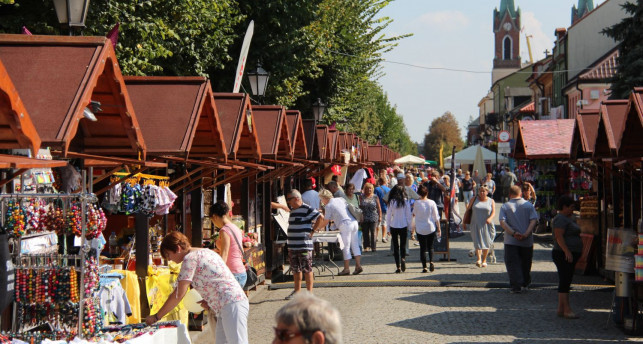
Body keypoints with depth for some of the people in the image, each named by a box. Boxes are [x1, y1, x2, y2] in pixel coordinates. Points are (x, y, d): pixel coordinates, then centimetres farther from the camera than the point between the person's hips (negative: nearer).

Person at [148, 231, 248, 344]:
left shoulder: (190, 258, -9)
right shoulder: (205, 252, 20)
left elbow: (178, 294, -10)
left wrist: (156, 317, -2)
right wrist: (208, 300, 11)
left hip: (232, 306, -10)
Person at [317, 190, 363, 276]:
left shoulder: (328, 206, -1)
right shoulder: (340, 199, 18)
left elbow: (325, 222, 2)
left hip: (345, 224, -7)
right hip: (354, 222, 7)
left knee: (346, 248, 0)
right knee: (355, 245, 10)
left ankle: (347, 269, 5)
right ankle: (358, 266, 7)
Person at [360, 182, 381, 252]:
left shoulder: (375, 197, 6)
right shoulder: (362, 197, 6)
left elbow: (379, 208, 8)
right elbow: (360, 206, 9)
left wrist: (380, 216, 3)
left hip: (373, 218, -1)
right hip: (364, 218, 1)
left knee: (373, 232, -4)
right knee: (365, 233, 3)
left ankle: (373, 247, 0)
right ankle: (366, 247, 11)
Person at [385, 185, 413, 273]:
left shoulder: (392, 202, -6)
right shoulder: (406, 202, -5)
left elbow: (388, 215, -3)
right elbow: (409, 216, -2)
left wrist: (388, 227, 6)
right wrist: (409, 226, 10)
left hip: (393, 226, 0)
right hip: (403, 226, 0)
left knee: (396, 246, 6)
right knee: (403, 245, 12)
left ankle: (398, 267, 2)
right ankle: (403, 258, -17)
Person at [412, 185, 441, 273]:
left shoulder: (417, 203, -9)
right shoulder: (432, 203, -6)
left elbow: (414, 214, 7)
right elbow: (436, 217, -1)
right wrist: (439, 228, 6)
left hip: (420, 229, -1)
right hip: (431, 228, 1)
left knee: (422, 248, 6)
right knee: (430, 247, 15)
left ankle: (424, 267, 1)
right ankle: (431, 261, -8)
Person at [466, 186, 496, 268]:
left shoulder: (491, 201, 7)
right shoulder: (474, 200, 8)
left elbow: (493, 212, -2)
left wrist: (490, 218, -23)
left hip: (487, 225, 1)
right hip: (475, 225, -1)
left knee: (486, 243, 5)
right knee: (477, 242, -14)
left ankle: (484, 260, 20)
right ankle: (479, 259, -24)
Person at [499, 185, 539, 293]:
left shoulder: (505, 207, 1)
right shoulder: (529, 205, 3)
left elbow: (502, 222, -12)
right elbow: (534, 220, -9)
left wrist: (513, 233, -18)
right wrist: (526, 234, -16)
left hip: (511, 241, -2)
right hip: (527, 241, 2)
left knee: (512, 264, 0)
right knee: (526, 264, 17)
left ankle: (516, 286, -10)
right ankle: (525, 284, 27)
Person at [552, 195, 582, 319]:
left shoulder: (568, 218, 20)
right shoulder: (560, 219, -13)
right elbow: (559, 236, -22)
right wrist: (567, 251, -28)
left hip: (570, 255, 11)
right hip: (564, 255, -11)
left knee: (565, 282, 10)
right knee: (565, 282, -11)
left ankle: (561, 309, 12)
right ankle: (567, 310, -13)